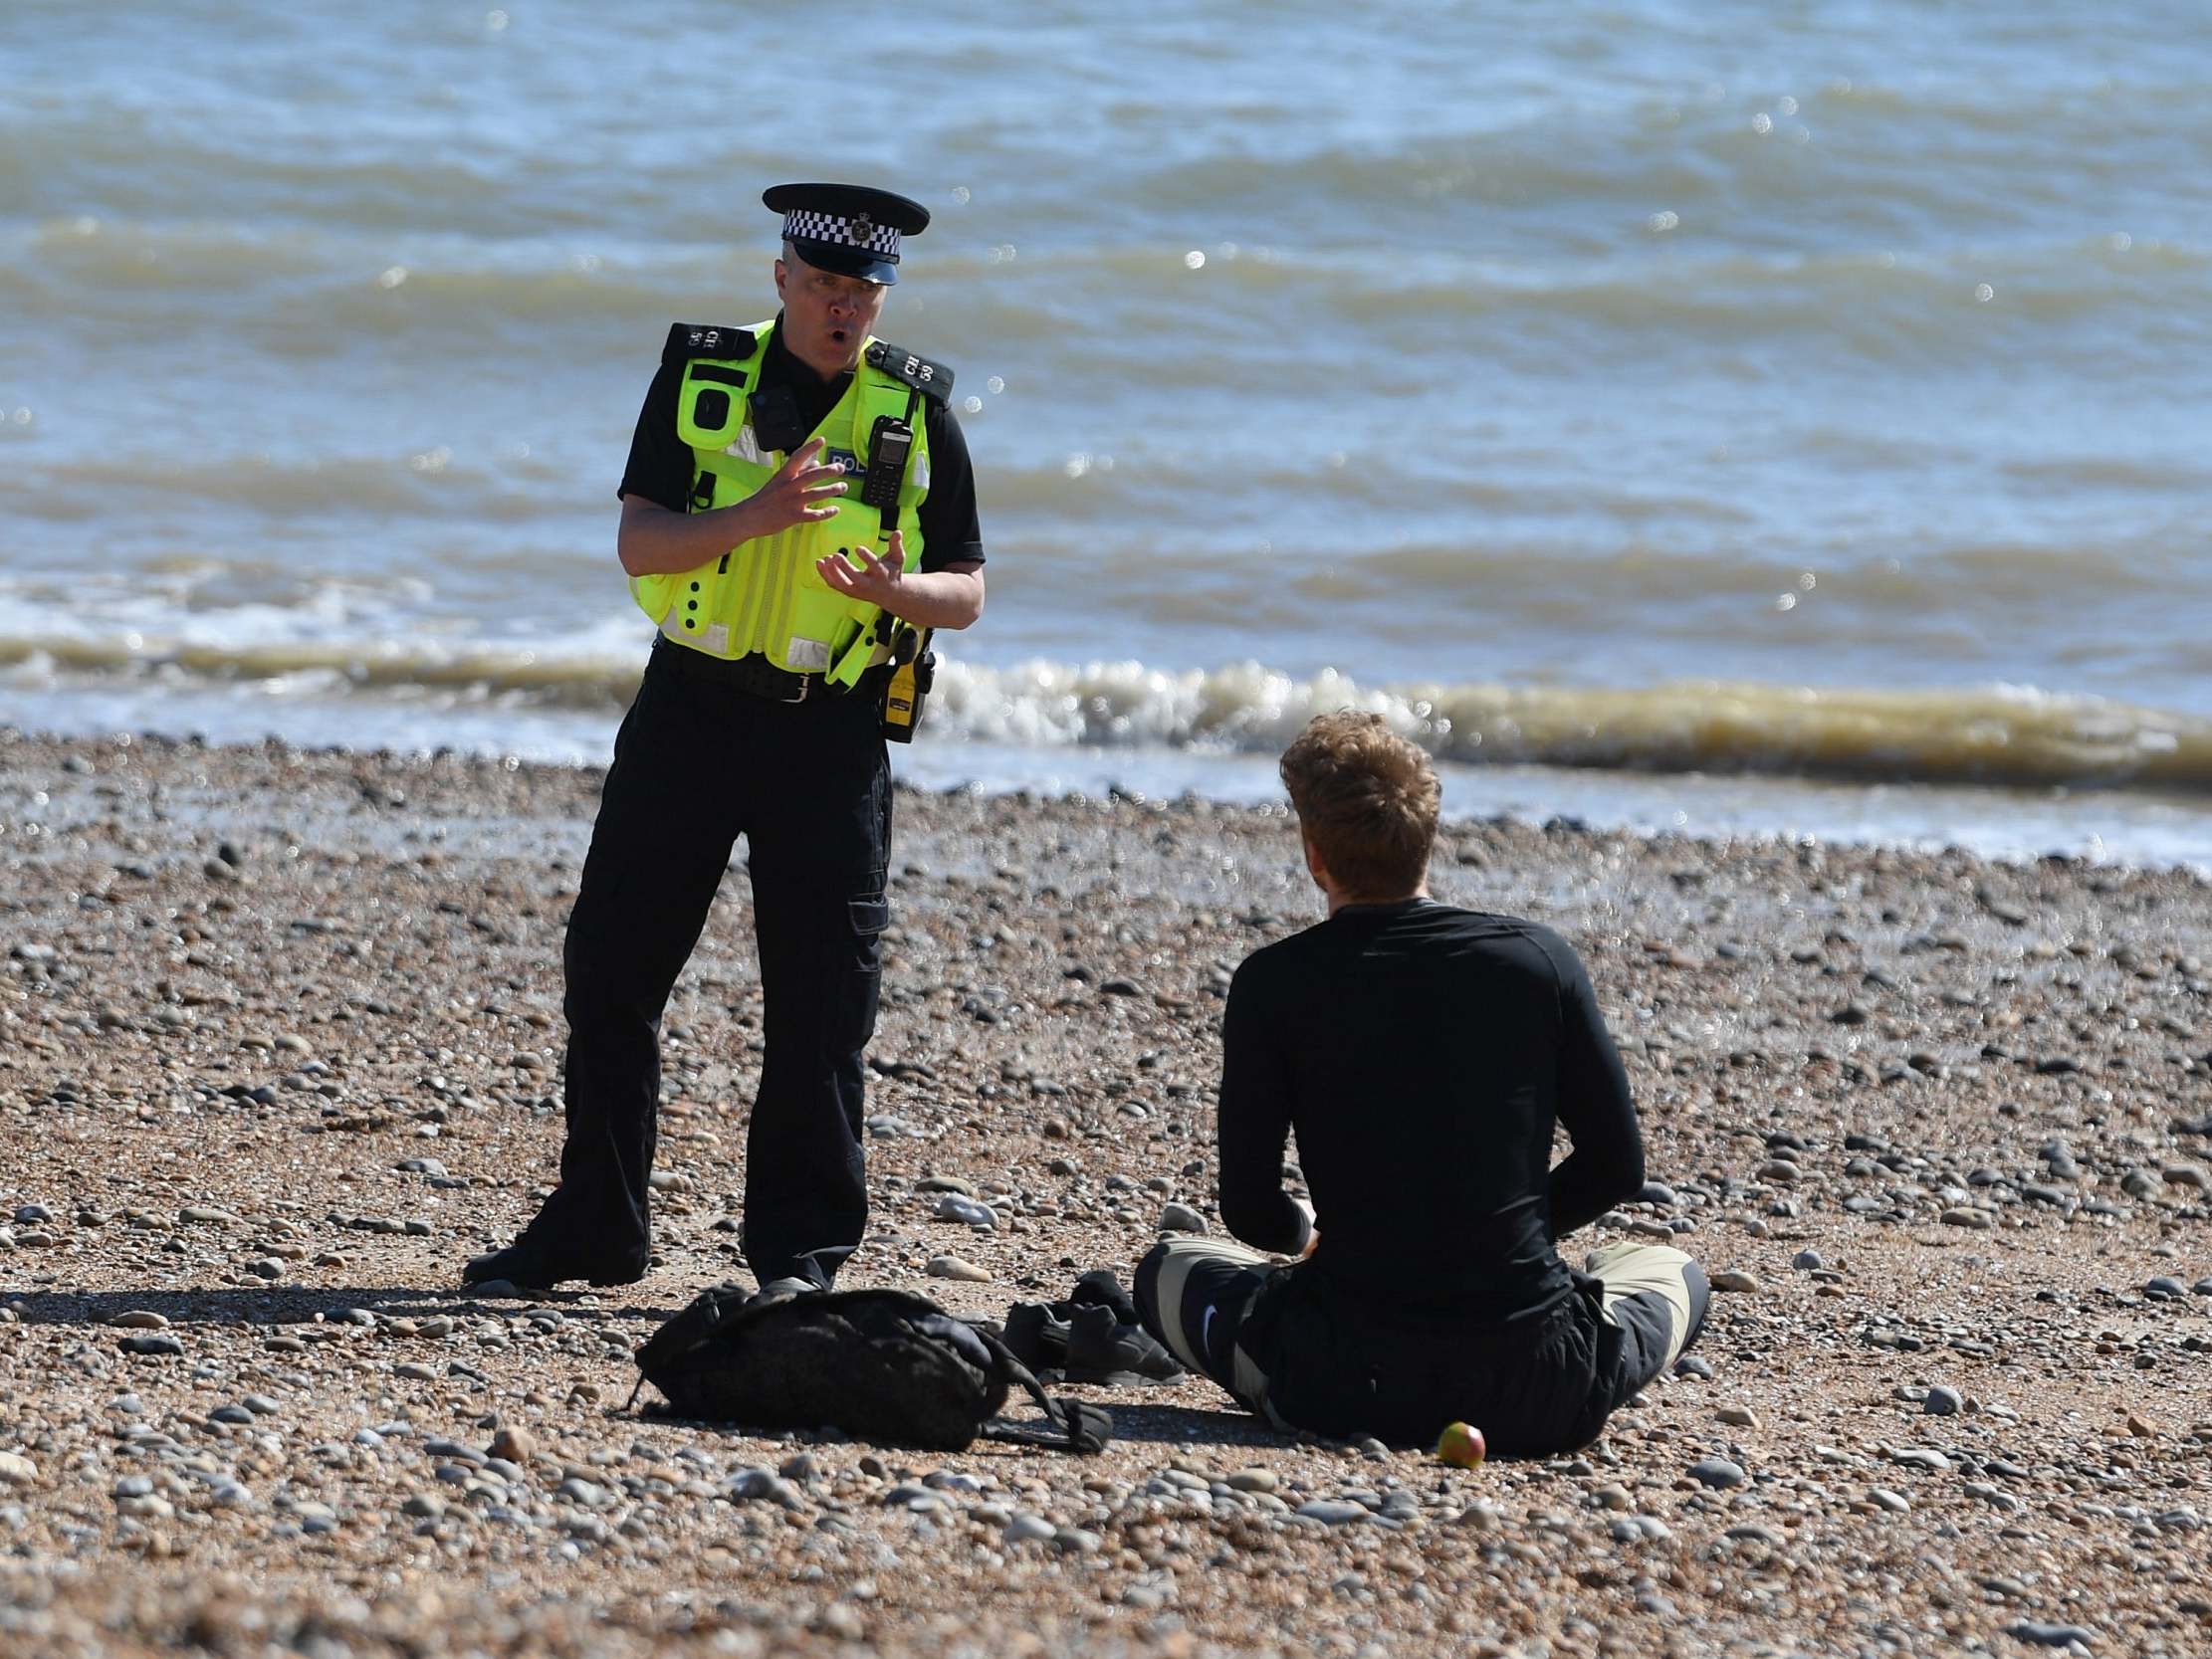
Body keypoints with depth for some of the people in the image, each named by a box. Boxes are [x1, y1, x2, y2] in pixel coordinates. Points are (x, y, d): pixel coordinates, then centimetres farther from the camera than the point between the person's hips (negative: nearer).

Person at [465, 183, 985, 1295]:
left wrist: (894, 588, -18)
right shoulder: (699, 378, 2)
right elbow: (639, 543, -7)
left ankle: (801, 1247, 8)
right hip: (690, 708, 1)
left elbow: (967, 594, 4)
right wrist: (754, 516, -24)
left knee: (821, 1000, -1)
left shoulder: (917, 413, 2)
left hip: (833, 732, -1)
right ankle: (593, 1226, 16)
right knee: (611, 968, 4)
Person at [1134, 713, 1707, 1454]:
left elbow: (1250, 1212, -1)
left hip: (1349, 1387, -1)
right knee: (1672, 1271, 34)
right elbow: (1616, 1165, 6)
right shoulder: (1541, 960, -1)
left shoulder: (1274, 983, -5)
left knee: (1169, 1270, 29)